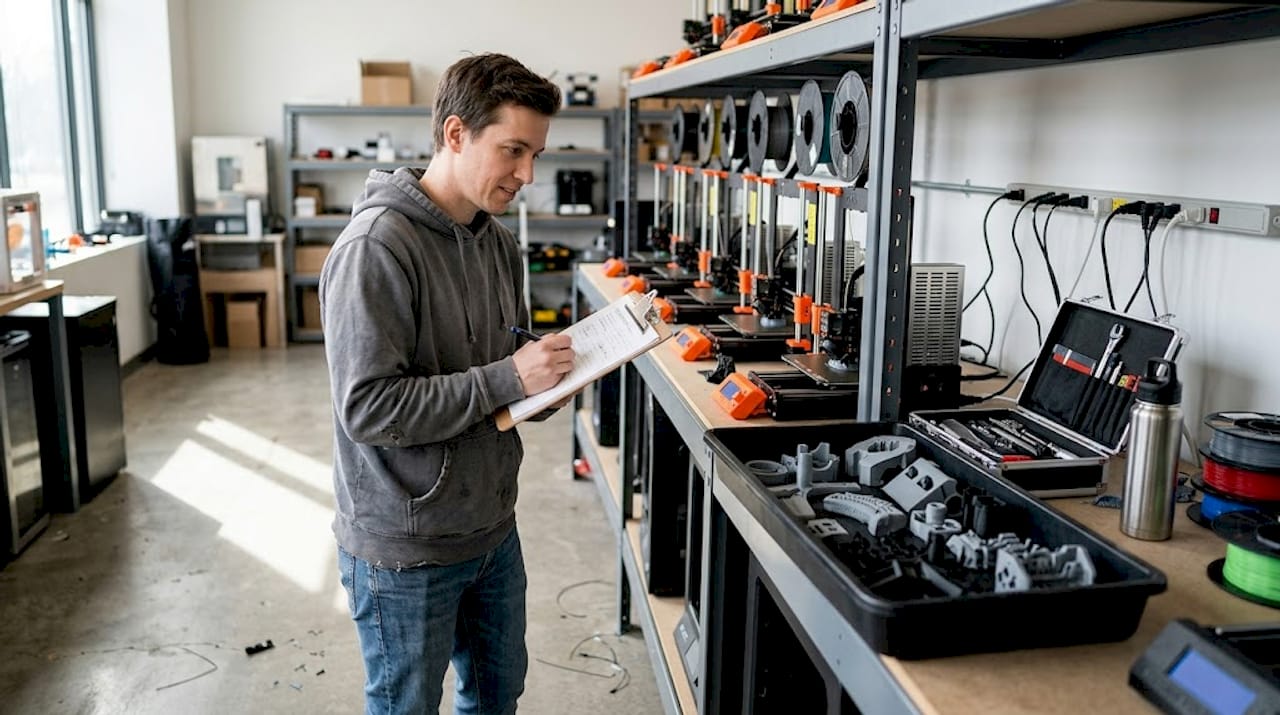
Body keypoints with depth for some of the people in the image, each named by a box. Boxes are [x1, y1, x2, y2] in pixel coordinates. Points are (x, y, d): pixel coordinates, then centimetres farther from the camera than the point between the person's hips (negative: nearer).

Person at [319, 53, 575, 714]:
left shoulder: (497, 242, 4)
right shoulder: (376, 247, -22)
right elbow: (367, 408, -26)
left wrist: (548, 371, -8)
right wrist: (506, 380, -26)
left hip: (492, 528, 8)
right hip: (406, 550, -7)